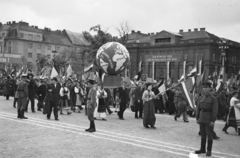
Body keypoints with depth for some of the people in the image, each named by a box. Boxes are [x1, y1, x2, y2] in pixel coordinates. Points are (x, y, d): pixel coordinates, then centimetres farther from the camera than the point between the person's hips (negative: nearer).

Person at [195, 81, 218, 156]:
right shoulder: (201, 98, 7)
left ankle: (209, 150, 11)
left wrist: (213, 121, -15)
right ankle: (202, 149, 23)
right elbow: (198, 108, 10)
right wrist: (197, 118, 5)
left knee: (209, 135, 2)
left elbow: (215, 110, -11)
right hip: (202, 119, 5)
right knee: (203, 135, 13)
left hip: (209, 120, -5)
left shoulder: (213, 98, -7)